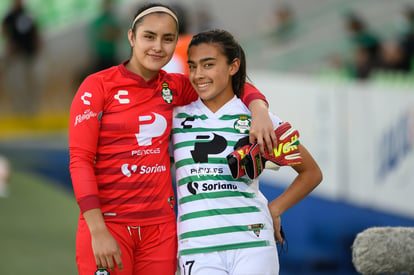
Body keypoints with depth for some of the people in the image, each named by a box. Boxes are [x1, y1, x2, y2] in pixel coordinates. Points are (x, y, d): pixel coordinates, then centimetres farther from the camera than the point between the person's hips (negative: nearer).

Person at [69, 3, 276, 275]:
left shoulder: (174, 87, 9)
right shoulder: (97, 86, -4)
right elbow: (80, 159, -8)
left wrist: (259, 110, -3)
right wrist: (98, 231, -17)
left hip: (160, 226, 4)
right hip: (107, 223, -4)